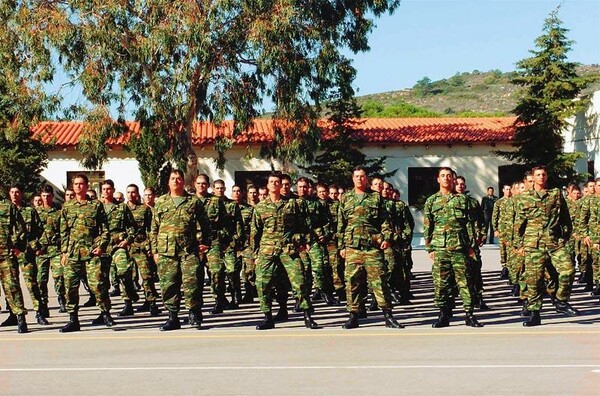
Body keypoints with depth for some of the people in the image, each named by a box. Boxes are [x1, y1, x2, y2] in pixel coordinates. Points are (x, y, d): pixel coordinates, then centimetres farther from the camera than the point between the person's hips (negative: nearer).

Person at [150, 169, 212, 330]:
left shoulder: (194, 202, 8)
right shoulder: (160, 203, 13)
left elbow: (204, 225, 10)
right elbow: (154, 229, 14)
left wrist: (205, 242, 0)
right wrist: (155, 250, 9)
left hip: (189, 250, -2)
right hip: (166, 251, 2)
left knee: (192, 281, -10)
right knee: (169, 285, 4)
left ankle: (194, 313, 7)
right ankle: (173, 318, 14)